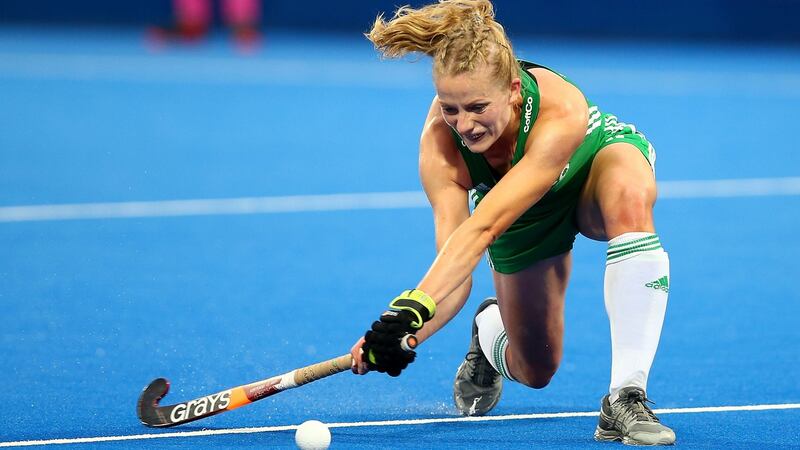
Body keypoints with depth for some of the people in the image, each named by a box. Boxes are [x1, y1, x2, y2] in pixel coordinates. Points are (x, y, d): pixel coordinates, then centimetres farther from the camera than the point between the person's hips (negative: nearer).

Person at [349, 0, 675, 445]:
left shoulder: (560, 113, -44)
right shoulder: (440, 143, -33)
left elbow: (483, 227, -52)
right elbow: (455, 270, -37)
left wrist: (413, 307, -64)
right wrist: (402, 334, -55)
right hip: (528, 215, 3)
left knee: (630, 194, -40)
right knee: (535, 370, 3)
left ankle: (626, 399, -35)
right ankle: (489, 330, 42)